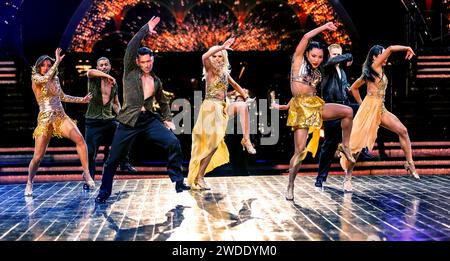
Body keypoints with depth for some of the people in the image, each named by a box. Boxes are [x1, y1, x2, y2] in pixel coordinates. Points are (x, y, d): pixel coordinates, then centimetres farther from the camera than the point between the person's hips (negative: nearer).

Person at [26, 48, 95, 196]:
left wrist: (82, 100, 24)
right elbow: (45, 79, -27)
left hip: (61, 117, 4)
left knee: (80, 139, -21)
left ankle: (86, 173, -15)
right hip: (45, 120, -4)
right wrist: (57, 61, -24)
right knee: (38, 156, -3)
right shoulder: (35, 79, -3)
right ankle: (29, 183, 21)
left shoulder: (55, 79, 12)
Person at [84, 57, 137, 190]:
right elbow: (90, 72, -28)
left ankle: (125, 163, 5)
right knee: (90, 151, -3)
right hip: (93, 121, -4)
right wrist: (108, 76, -33)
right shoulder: (93, 79, -3)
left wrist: (120, 113, 2)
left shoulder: (114, 84, 10)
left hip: (109, 119, 4)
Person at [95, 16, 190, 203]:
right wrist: (145, 29, -12)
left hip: (150, 119, 3)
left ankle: (178, 182, -5)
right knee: (114, 158, 1)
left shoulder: (156, 81, 13)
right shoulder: (130, 72, 2)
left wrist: (168, 119, 15)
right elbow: (131, 47, -11)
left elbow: (163, 101, 28)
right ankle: (104, 192, 19)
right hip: (129, 121, -3)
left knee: (173, 142, -15)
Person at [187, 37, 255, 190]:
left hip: (222, 107, 6)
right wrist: (221, 47, -27)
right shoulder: (209, 70, -2)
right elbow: (204, 57, -24)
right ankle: (197, 177, -2)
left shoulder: (224, 72, 15)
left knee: (242, 105, -20)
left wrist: (246, 97, 25)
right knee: (213, 143, -11)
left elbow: (234, 85, 32)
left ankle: (246, 140, -17)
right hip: (211, 107, -6)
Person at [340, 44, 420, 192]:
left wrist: (361, 103, 22)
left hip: (380, 109, 9)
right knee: (358, 144, -7)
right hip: (369, 108, -9)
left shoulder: (369, 72, 18)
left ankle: (410, 164, 1)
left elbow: (353, 88, 26)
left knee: (403, 131, -1)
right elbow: (390, 49, -9)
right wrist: (407, 48, 4)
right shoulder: (375, 66, -2)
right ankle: (347, 177, -1)